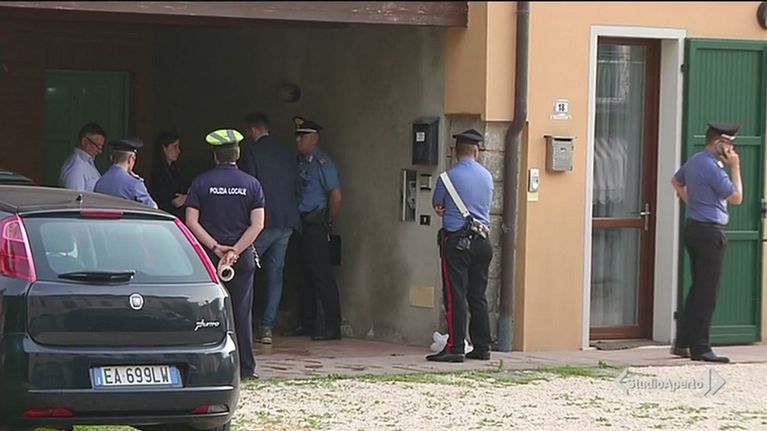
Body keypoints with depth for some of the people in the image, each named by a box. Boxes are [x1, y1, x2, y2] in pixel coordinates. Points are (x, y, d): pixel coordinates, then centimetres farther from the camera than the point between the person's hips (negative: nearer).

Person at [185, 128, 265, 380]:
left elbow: (192, 222, -7)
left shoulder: (200, 183, 0)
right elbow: (257, 225, -7)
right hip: (243, 257, 0)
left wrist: (215, 247, -9)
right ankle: (245, 368, 2)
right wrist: (235, 250, -11)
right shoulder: (251, 184, 2)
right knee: (241, 311, 3)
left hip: (209, 255, 0)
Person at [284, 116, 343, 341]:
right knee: (306, 274, 12)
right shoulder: (299, 160, 12)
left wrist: (328, 223, -5)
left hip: (315, 225, -8)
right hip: (300, 222, 8)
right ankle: (307, 323, 20)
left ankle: (333, 327, -6)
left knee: (322, 274, -8)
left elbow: (336, 196, -14)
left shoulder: (322, 163, -11)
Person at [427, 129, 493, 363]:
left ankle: (455, 348, -8)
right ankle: (482, 347, 12)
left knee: (455, 296, -5)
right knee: (478, 296, 11)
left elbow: (436, 204, 7)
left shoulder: (449, 177, -9)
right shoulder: (487, 176, 7)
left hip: (456, 240, -5)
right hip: (482, 241, 5)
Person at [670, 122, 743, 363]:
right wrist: (735, 167, -8)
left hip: (693, 227, 10)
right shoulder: (712, 168, -19)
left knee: (698, 287, 16)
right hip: (710, 232, -10)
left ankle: (682, 343, 18)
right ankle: (700, 349, -3)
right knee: (708, 292, -5)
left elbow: (676, 182, 31)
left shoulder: (694, 161, 11)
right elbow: (737, 198, -14)